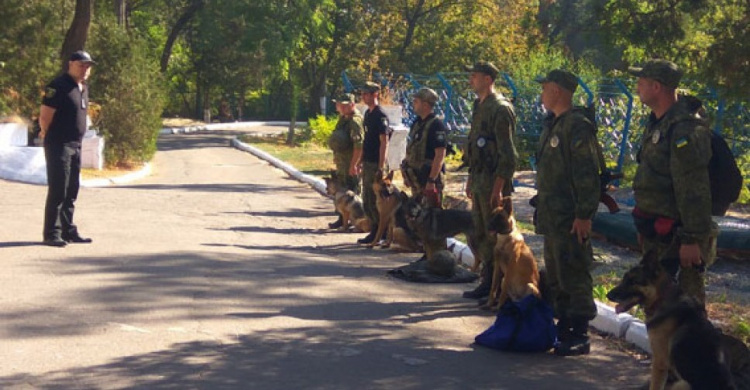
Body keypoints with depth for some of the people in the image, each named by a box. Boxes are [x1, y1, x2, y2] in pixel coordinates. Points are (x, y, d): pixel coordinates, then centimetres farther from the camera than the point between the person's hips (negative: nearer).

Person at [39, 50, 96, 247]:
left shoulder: (83, 87, 13)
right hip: (59, 145, -8)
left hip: (75, 145, 9)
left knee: (71, 191, 12)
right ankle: (52, 233, -2)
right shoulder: (59, 86, -15)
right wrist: (49, 136, -1)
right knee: (57, 190, -7)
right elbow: (45, 116, -16)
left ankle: (68, 231, 20)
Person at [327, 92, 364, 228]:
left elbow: (359, 145, -25)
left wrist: (353, 165, -26)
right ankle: (342, 220, 25)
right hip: (341, 164, 10)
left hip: (351, 166, -10)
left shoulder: (355, 121, -18)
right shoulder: (343, 119, 14)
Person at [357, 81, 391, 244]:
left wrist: (381, 168, -21)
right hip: (367, 163, 9)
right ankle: (374, 231, 18)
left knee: (373, 200, -5)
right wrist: (362, 161, 19)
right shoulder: (368, 113, 14)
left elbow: (384, 142, -18)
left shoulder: (380, 116, -14)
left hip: (375, 164, -9)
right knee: (367, 200, 12)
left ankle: (378, 233, 2)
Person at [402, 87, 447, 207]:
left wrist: (431, 181, -25)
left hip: (430, 178, -9)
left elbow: (440, 155, -21)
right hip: (416, 178, 9)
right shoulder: (417, 123, 13)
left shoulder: (436, 125, -15)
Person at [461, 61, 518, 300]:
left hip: (492, 183, -10)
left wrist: (498, 187, -22)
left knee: (494, 235, -6)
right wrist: (471, 179, 20)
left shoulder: (500, 109, -14)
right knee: (480, 234, 13)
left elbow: (507, 153, -18)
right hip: (479, 182, 10)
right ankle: (488, 282, 21)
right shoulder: (480, 106, 16)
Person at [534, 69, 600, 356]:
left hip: (570, 217, -10)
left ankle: (579, 336, -2)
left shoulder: (578, 126, -15)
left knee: (574, 276, -7)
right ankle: (563, 328, 24)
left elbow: (588, 175, -19)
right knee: (555, 275, 15)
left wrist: (584, 215, -22)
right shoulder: (553, 124, 16)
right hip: (552, 215, 10)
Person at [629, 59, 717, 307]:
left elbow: (694, 190, -25)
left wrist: (692, 239, -25)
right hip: (655, 229, 10)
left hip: (676, 232, -10)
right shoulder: (657, 122, 10)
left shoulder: (685, 129, -22)